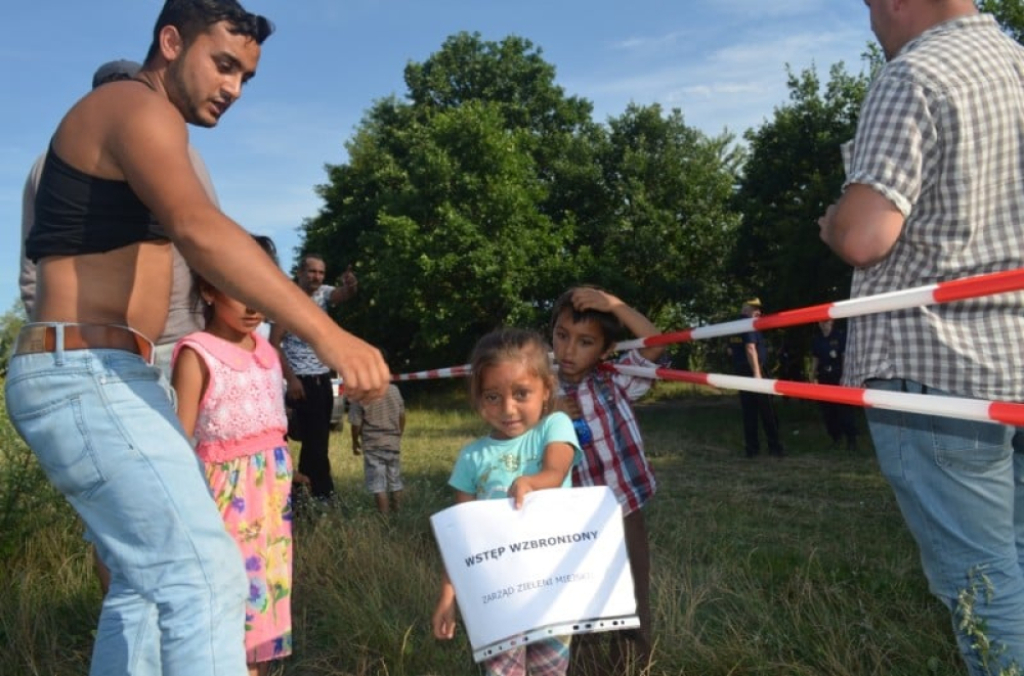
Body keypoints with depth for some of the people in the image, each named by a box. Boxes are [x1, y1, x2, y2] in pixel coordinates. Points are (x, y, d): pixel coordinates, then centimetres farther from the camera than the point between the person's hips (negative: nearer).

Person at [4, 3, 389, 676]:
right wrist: (328, 334, -39)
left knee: (147, 581, 16)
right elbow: (199, 231, -30)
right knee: (206, 577, -17)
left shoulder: (133, 127, 22)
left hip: (107, 378, 11)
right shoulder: (137, 106, -11)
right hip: (87, 377, -11)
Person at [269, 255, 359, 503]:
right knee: (314, 440, -5)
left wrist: (350, 284, -42)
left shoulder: (323, 293, 6)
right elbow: (274, 343, -12)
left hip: (323, 379, 7)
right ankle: (322, 492, 5)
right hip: (302, 381, -7)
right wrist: (290, 379, -19)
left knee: (318, 439, 12)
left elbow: (343, 294, -17)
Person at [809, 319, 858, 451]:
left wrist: (844, 376, -13)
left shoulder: (840, 335, -4)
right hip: (824, 378, 5)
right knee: (827, 410, 5)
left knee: (844, 409, -9)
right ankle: (836, 438, 16)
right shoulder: (816, 339, 10)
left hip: (839, 377, -5)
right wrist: (814, 377, 10)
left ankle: (851, 439, -3)